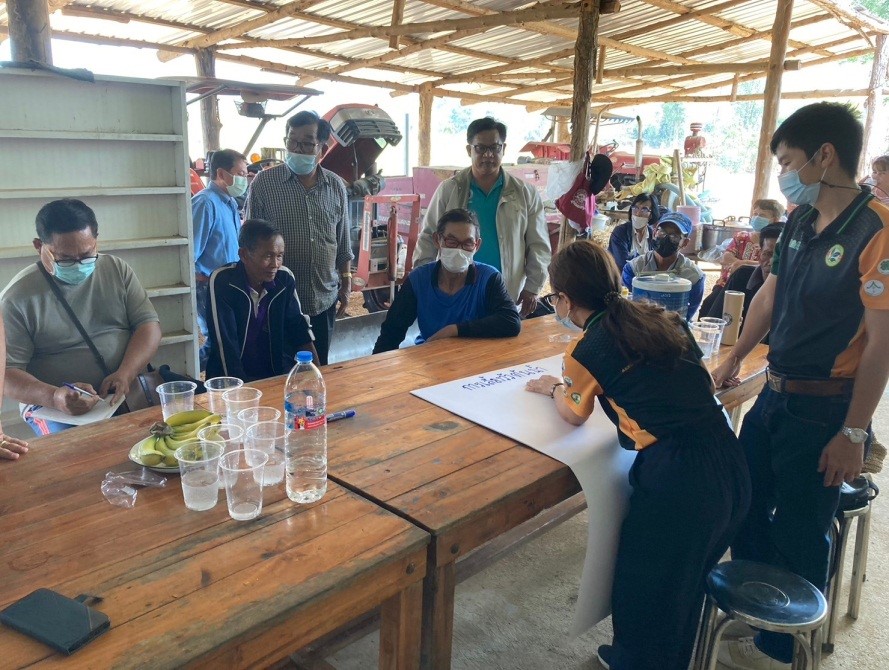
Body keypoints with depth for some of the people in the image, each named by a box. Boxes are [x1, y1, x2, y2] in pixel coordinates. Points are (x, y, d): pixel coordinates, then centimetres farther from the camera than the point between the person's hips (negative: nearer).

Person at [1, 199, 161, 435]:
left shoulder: (117, 270, 7)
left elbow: (148, 324, 3)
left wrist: (125, 374, -16)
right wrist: (54, 396, -27)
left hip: (131, 389, 4)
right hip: (55, 405, -3)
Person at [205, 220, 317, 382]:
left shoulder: (285, 278, -4)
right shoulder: (222, 280, -15)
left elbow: (299, 327, 5)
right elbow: (225, 343, -17)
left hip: (277, 374, 3)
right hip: (231, 380, -3)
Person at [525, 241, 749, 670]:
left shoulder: (586, 352, -8)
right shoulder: (660, 317, 8)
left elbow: (574, 415, 10)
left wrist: (555, 388, 31)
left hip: (676, 480, -7)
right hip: (730, 467, 7)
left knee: (642, 594, 17)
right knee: (683, 585, 29)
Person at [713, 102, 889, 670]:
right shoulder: (800, 221, 5)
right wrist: (735, 359, 22)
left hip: (826, 409, -7)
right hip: (776, 393, 7)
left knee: (798, 536, 8)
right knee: (746, 510, 18)